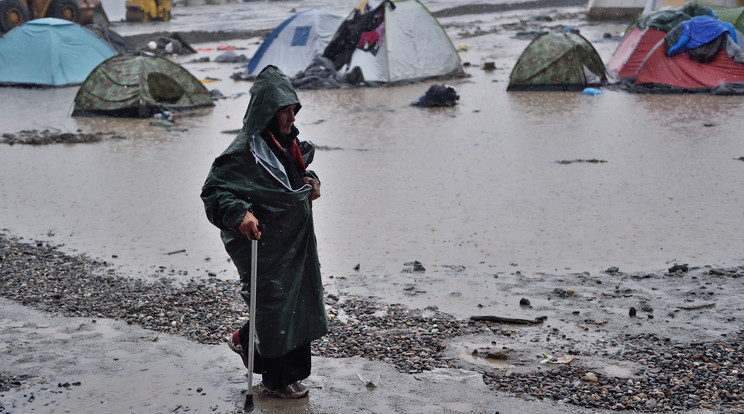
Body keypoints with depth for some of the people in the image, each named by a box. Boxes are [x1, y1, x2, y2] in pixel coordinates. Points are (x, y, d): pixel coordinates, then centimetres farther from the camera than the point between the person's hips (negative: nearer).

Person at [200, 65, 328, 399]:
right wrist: (240, 213, -36)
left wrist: (311, 180, 2)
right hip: (265, 243, -8)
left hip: (294, 240, 8)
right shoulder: (244, 151, -20)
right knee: (275, 304, 3)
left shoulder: (287, 142, 5)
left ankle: (245, 341, 39)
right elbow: (213, 190, -21)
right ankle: (277, 380, 22)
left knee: (297, 301, 15)